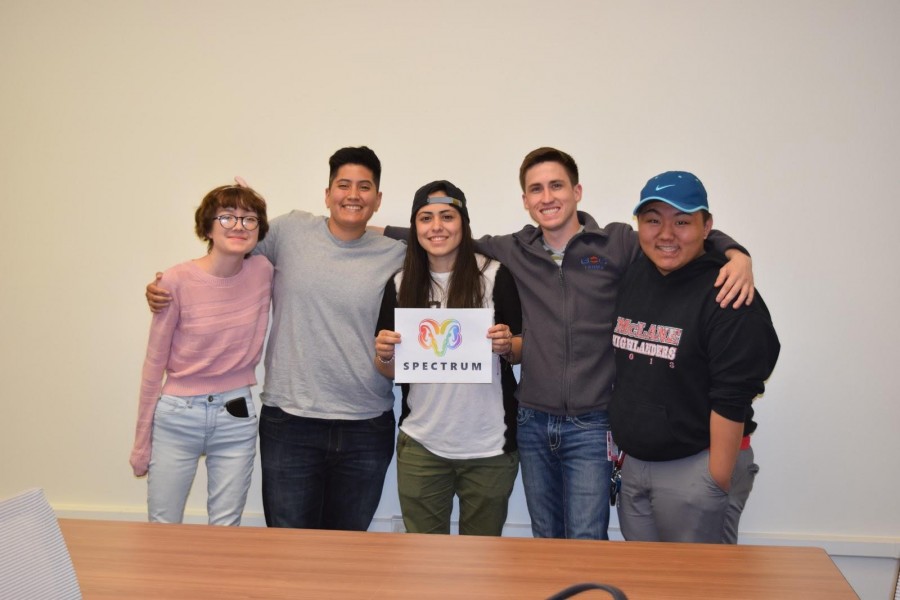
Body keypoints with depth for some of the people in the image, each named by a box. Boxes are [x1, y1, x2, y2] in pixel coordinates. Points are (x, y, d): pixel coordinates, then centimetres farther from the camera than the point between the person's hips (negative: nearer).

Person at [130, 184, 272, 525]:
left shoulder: (263, 273, -4)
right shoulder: (177, 282, -10)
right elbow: (154, 364, -4)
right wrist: (141, 444, 1)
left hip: (237, 418, 2)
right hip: (177, 418, -1)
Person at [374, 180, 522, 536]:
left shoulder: (494, 276, -6)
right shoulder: (400, 284, 3)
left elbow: (522, 350, 2)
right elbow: (390, 372, 8)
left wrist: (507, 346, -19)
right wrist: (384, 355, -12)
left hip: (489, 446, -2)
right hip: (420, 445, 2)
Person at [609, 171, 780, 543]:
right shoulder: (630, 278, 6)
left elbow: (732, 401, -18)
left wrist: (717, 485, -18)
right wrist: (622, 444, 13)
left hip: (698, 466, -6)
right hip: (633, 463, 7)